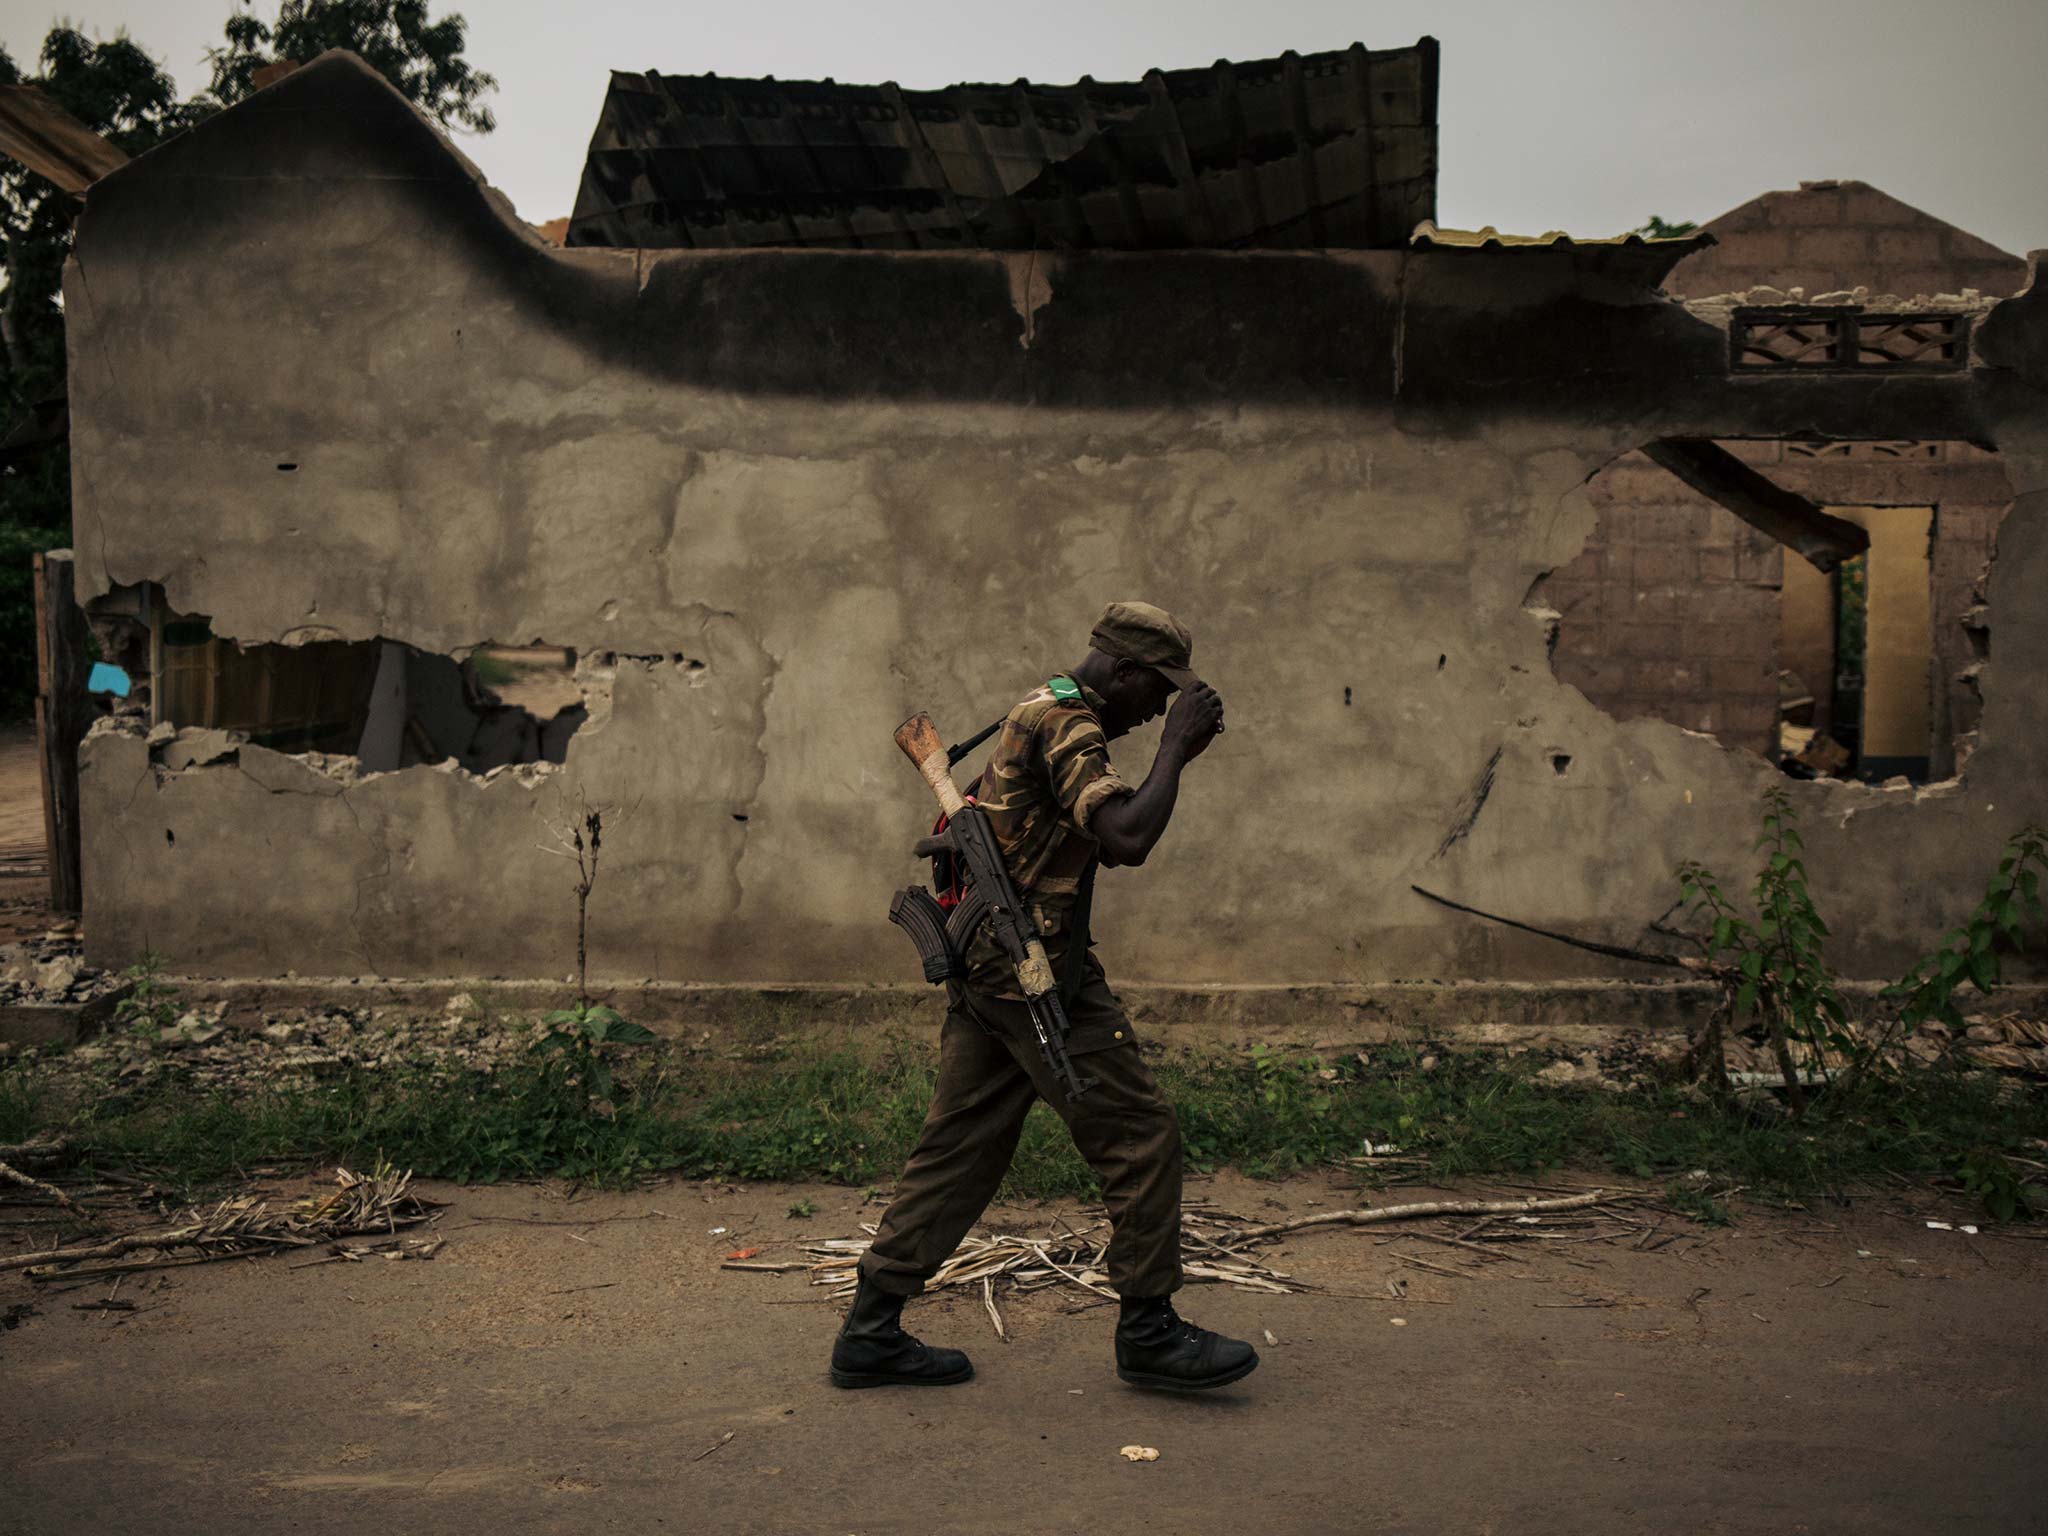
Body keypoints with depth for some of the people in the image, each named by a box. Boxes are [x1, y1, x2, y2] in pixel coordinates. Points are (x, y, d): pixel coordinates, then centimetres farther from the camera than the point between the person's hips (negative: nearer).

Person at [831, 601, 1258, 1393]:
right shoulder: (1066, 725, -14)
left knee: (958, 1149, 12)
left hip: (987, 967, 10)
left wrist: (1177, 756, 16)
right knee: (1141, 1137, -1)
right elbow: (1129, 837, -27)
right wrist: (1174, 746, -15)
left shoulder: (1043, 713, 19)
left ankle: (871, 1331, 16)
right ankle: (1148, 1332, 9)